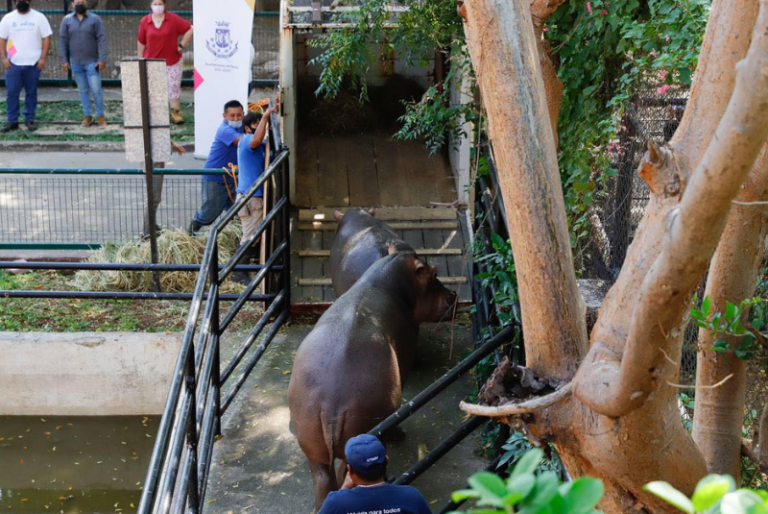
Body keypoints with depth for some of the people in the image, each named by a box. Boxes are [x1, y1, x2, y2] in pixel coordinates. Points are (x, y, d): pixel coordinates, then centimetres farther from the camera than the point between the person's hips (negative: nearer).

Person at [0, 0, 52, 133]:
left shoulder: (39, 17, 0)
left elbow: (46, 38, -2)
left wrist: (43, 58, -9)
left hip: (33, 63, -1)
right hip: (13, 63, 1)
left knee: (31, 92, 6)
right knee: (11, 92, 1)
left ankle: (30, 119, 15)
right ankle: (12, 121, 7)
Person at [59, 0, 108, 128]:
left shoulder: (95, 19, -2)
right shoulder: (66, 20, 3)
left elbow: (102, 40, -6)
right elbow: (63, 41, 4)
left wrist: (102, 59, -13)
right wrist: (64, 60, -2)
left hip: (92, 62, -2)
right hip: (75, 62, 2)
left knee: (96, 90, -4)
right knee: (83, 90, 9)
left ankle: (100, 116, 9)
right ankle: (87, 115, 17)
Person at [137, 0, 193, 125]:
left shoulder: (173, 19, -7)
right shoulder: (145, 21, -2)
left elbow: (190, 29, -4)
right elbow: (141, 42, 5)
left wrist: (182, 45, -6)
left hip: (172, 62, -1)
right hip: (152, 62, 1)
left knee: (174, 87, 2)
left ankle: (176, 112, 12)